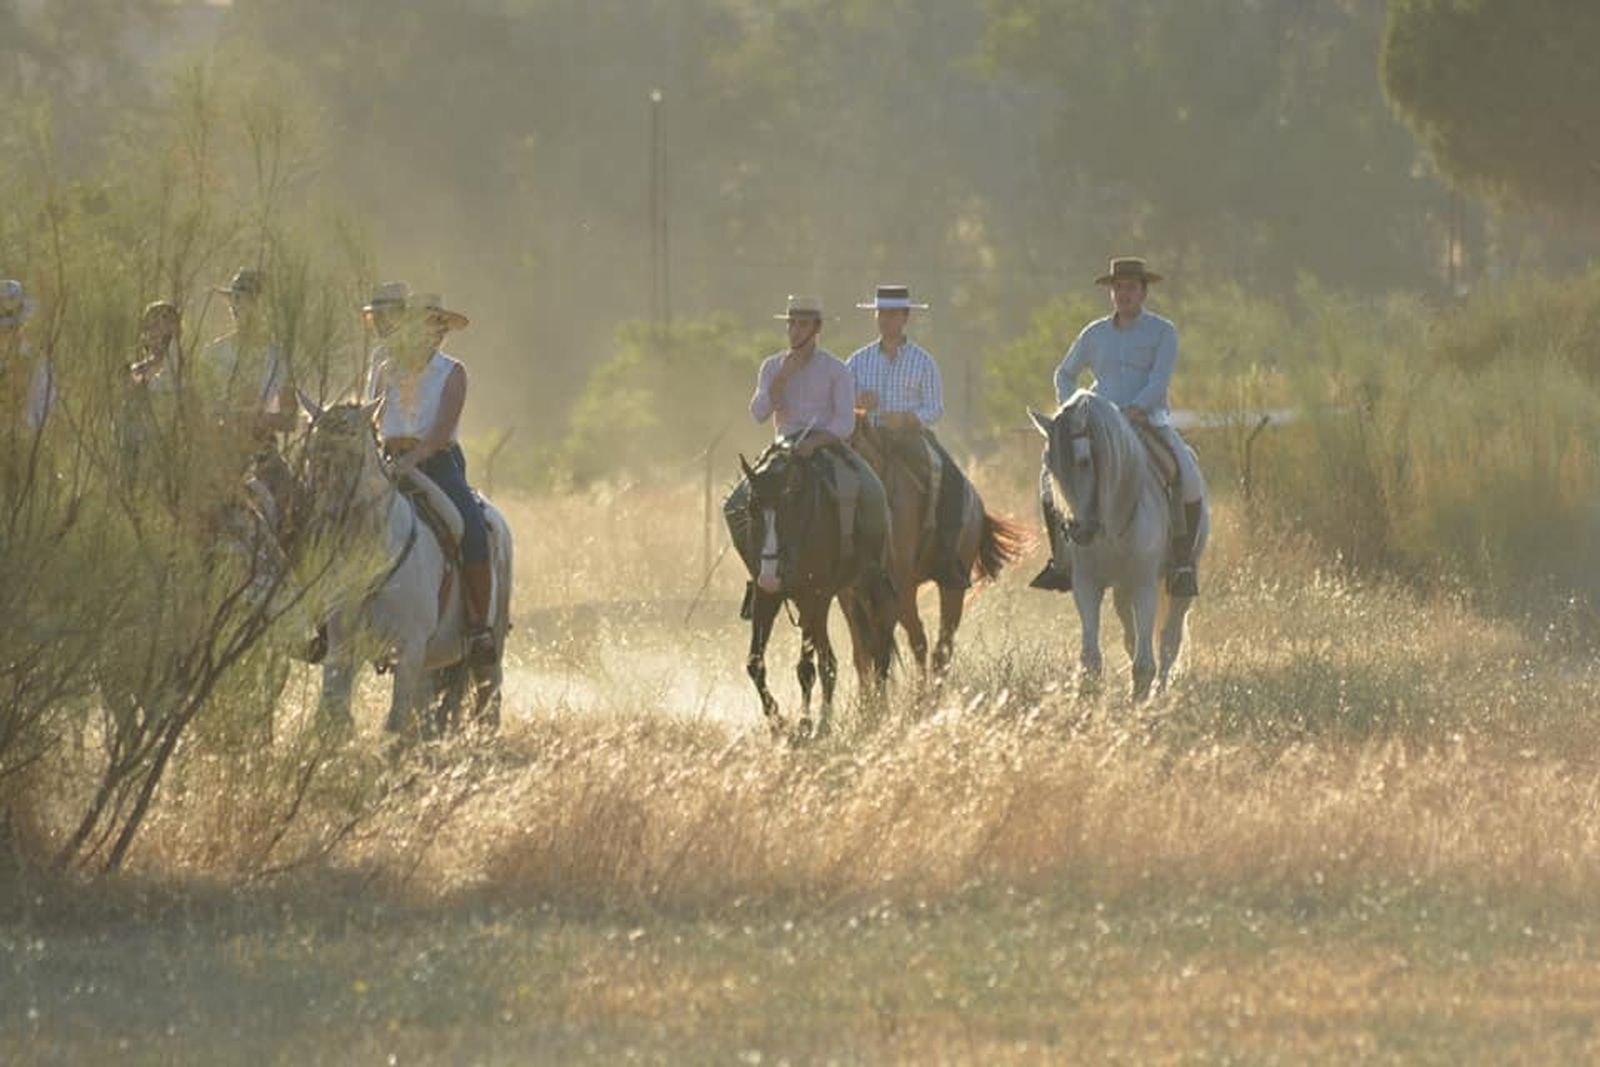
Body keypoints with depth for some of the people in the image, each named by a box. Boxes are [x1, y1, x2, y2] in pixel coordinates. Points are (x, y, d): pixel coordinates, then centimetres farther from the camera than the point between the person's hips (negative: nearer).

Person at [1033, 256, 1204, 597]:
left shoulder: (1162, 332, 4)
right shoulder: (1095, 334, 13)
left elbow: (1160, 380, -8)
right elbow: (1065, 374, 23)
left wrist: (1136, 409, -24)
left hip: (1150, 420, -3)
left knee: (1188, 479, -29)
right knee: (1052, 477, -17)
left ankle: (1183, 561, -20)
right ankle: (1061, 560, -6)